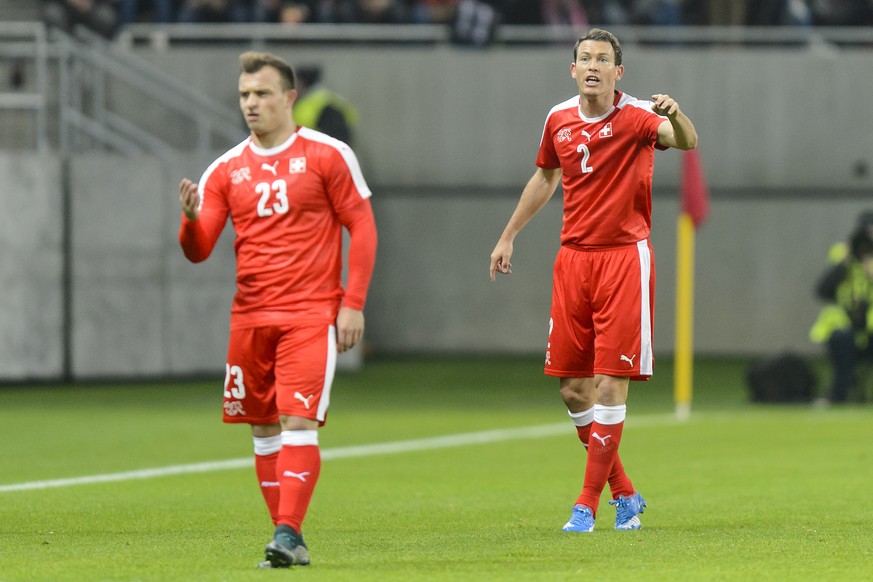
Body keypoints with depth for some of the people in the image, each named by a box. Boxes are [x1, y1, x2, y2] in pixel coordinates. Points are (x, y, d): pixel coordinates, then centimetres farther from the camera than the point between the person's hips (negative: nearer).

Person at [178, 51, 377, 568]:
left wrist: (353, 304, -6)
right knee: (264, 428, 6)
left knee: (298, 421, -15)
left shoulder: (328, 155, 0)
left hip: (311, 315, -4)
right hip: (250, 315, 4)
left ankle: (288, 534, -20)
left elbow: (362, 229, 1)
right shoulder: (226, 169, 9)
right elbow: (198, 250, 5)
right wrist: (192, 219, -18)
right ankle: (288, 539, 13)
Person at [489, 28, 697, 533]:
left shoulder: (635, 117, -10)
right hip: (574, 258, 6)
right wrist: (509, 236, 29)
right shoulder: (559, 119, 7)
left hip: (624, 258, -5)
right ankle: (624, 492, 20)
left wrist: (676, 117, -52)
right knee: (572, 386, 5)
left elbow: (686, 142, -30)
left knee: (610, 383, -8)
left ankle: (589, 503, -2)